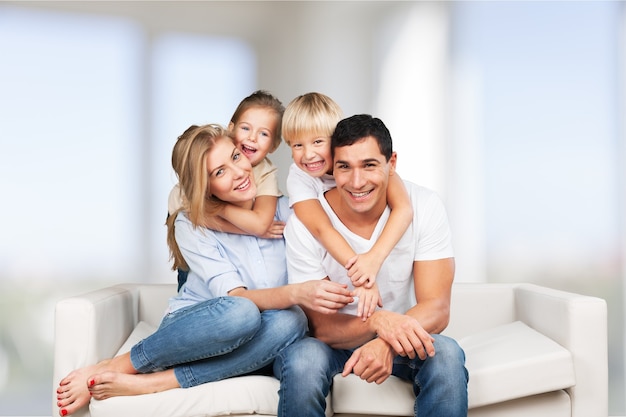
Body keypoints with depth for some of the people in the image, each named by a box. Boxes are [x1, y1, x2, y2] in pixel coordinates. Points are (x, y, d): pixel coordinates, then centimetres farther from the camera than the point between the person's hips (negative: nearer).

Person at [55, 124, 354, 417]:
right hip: (191, 329, -3)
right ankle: (114, 367, -21)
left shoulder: (283, 210, -3)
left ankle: (145, 384, -28)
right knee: (241, 313, -38)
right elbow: (235, 298, -22)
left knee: (290, 321, -33)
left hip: (241, 349, 3)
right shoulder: (191, 225, -10)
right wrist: (296, 293, -40)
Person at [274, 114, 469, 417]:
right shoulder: (304, 223, -19)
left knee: (446, 355, -30)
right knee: (303, 360, -34)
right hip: (334, 340, -1)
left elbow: (437, 308, -18)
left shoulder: (424, 207, -15)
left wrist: (386, 343, -39)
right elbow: (321, 326, -17)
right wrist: (378, 321, -38)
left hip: (400, 338, 2)